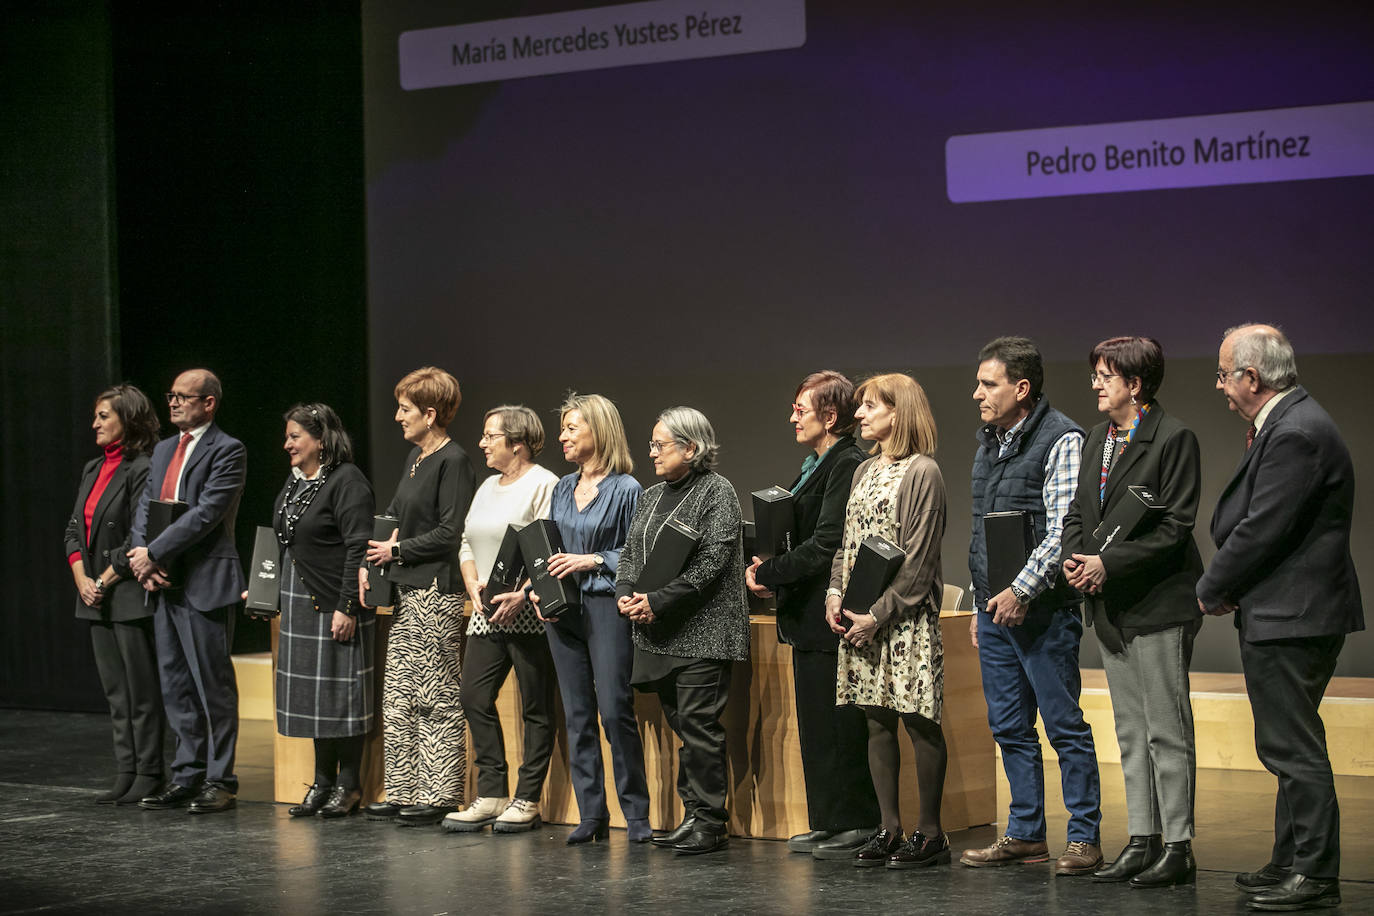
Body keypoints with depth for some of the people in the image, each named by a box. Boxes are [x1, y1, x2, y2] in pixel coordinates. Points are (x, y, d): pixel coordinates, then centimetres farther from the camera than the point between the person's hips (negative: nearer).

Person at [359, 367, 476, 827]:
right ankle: (404, 792, 17)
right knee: (398, 697, 11)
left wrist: (396, 551, -8)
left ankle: (439, 797, 2)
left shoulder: (453, 461, -12)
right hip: (406, 590, 10)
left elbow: (450, 534, -17)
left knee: (437, 697, -3)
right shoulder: (415, 457, 15)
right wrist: (369, 560, 5)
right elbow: (394, 514, 20)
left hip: (436, 592, -10)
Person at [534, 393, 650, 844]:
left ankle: (636, 813, 0)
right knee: (577, 714, 6)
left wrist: (594, 560, -14)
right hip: (563, 609, 6)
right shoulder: (563, 489, 15)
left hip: (606, 605, -6)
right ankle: (591, 814, 10)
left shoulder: (626, 489, -4)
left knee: (615, 709, -9)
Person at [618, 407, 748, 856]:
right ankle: (692, 815, 15)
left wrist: (658, 601, -18)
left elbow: (712, 562, -15)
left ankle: (709, 822, -2)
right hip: (659, 632, 7)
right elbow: (629, 553, 19)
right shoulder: (651, 496, 18)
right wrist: (626, 594, -3)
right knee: (680, 723, 9)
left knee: (699, 722, -8)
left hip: (702, 630, -7)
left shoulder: (717, 492, -6)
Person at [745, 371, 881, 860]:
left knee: (838, 723, -5)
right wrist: (771, 571, 3)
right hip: (809, 614, 11)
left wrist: (768, 573, -12)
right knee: (815, 723, 13)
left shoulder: (848, 466, -15)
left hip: (832, 616, -11)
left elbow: (825, 546, -20)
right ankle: (828, 823, 20)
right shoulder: (815, 465, 17)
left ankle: (857, 824, 2)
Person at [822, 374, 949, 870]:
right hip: (859, 617, 7)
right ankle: (889, 828, 13)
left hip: (906, 618, -7)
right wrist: (834, 593, 2)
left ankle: (929, 832, 3)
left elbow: (919, 558, -13)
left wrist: (879, 614, -16)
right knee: (877, 721, 8)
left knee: (919, 721, -3)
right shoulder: (865, 471, 16)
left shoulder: (922, 472, -8)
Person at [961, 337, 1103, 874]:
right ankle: (1025, 835, 19)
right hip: (995, 607, 8)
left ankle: (1084, 838, 2)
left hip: (1041, 609, -8)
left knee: (1065, 726, -3)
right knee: (1010, 727, 11)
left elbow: (1064, 530, -17)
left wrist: (1021, 591, -19)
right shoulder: (989, 441, 15)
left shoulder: (1061, 441, -10)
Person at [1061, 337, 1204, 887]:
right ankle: (1142, 842, 18)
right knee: (1130, 733, 12)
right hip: (1112, 606, 8)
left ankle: (1177, 847, 0)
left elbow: (1175, 526, -15)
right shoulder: (1098, 439, 14)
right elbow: (1079, 511, 17)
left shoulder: (1174, 439, -11)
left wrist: (1109, 565, -18)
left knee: (1167, 731, -5)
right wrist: (1075, 560, -3)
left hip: (1159, 604, -8)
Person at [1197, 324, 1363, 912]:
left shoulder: (1295, 434, -19)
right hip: (1284, 618, 11)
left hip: (1291, 619, -11)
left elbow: (1262, 531, -20)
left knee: (1294, 748, -6)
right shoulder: (1286, 424, 14)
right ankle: (1292, 864, 25)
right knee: (1288, 747, 17)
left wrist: (1212, 591, -8)